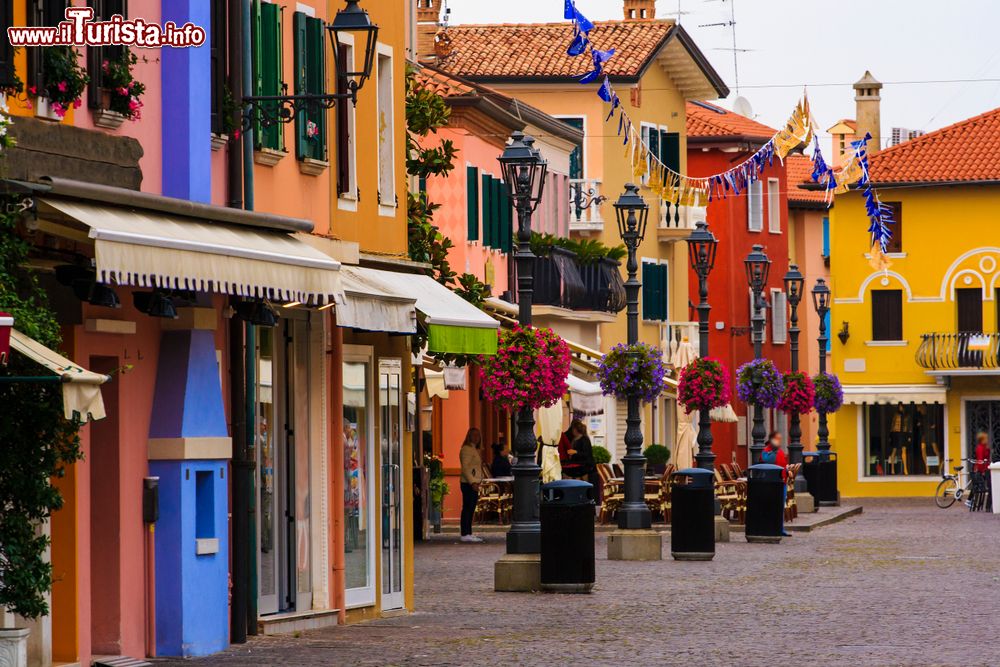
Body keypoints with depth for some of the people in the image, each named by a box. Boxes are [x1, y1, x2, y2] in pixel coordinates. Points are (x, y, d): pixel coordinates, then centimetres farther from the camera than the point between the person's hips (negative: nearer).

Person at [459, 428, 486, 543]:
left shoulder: (475, 449, 21)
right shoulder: (466, 449, -10)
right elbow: (465, 468, -17)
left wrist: (478, 482, 16)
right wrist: (472, 482, -22)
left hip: (473, 484, 10)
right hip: (468, 484, -10)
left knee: (471, 509, 10)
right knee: (467, 508, -11)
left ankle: (468, 534, 12)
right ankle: (465, 534, -14)